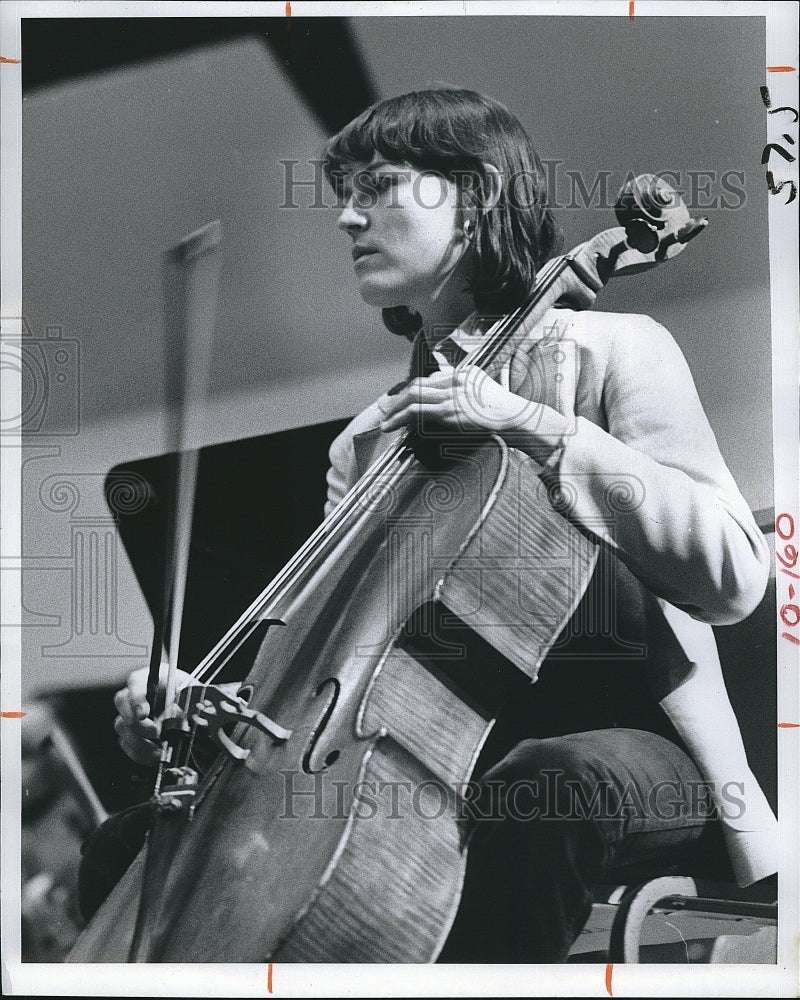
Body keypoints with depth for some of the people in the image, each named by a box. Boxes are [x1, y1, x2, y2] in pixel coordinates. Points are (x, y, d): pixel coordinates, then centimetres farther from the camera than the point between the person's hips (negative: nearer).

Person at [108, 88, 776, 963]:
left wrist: (538, 428, -20)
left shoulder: (611, 349, 0)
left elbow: (733, 573, -15)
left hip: (625, 735, -5)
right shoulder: (366, 441, 16)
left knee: (547, 784, -40)